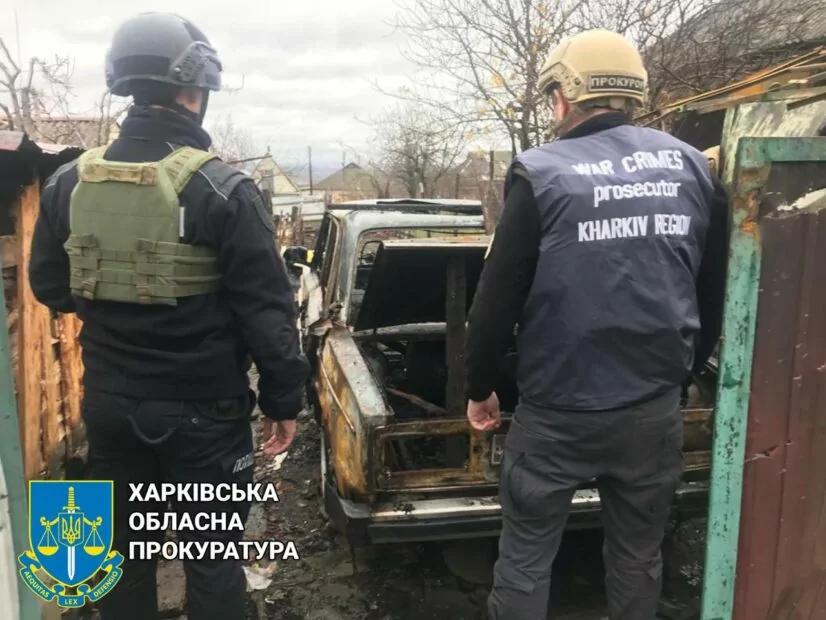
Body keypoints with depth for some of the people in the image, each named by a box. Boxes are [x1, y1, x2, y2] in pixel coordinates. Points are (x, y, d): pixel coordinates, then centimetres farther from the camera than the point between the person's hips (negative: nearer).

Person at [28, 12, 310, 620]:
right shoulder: (221, 189, -16)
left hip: (110, 404, 5)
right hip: (202, 411, -5)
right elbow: (267, 310, -15)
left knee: (122, 550, 21)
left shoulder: (69, 183, 0)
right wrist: (285, 398, -5)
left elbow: (49, 287, 12)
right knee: (211, 558, 10)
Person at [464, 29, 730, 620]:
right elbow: (714, 294, 11)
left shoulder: (541, 173, -10)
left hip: (558, 410, -4)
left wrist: (480, 387, 5)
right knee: (639, 557, 21)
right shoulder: (693, 166, 4)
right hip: (656, 407, 5)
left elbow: (498, 296, -9)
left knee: (525, 558, 12)